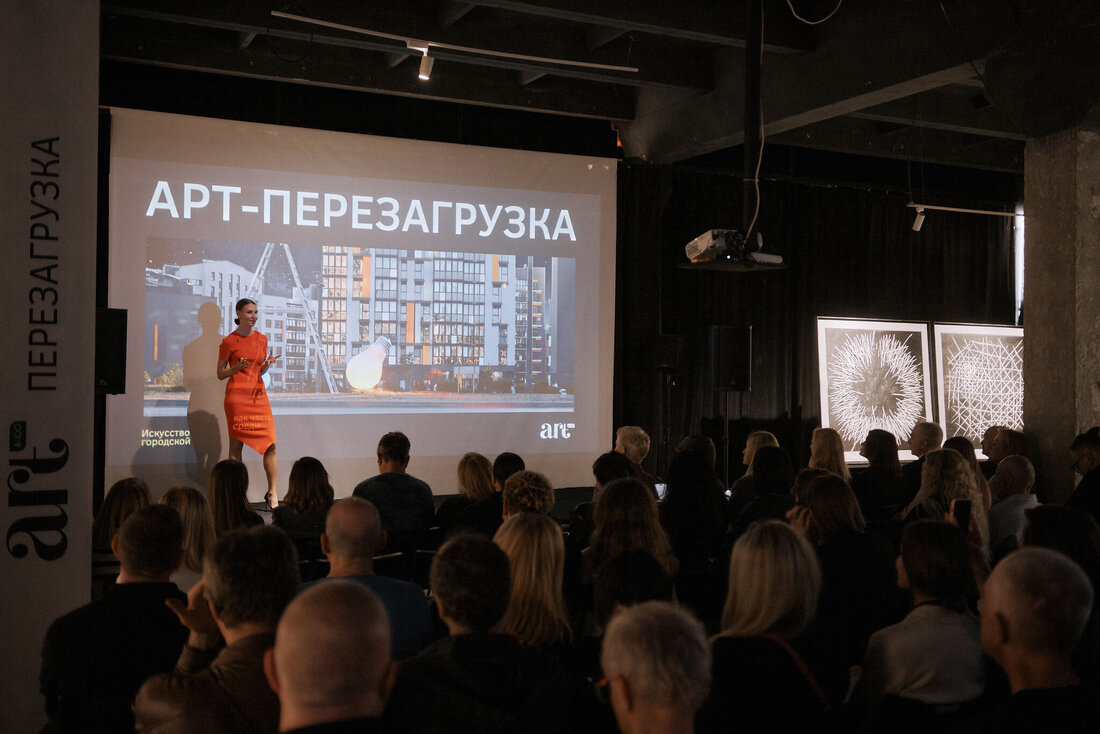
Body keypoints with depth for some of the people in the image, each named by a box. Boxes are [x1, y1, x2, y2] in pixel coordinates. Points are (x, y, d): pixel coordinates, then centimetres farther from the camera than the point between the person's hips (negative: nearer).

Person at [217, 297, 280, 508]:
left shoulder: (262, 339, 12)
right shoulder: (229, 341, -2)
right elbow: (220, 374, 3)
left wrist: (268, 363, -1)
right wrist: (237, 368, -15)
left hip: (258, 394, 4)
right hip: (237, 395, -4)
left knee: (270, 443, -3)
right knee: (236, 445, -1)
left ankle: (272, 492, 5)